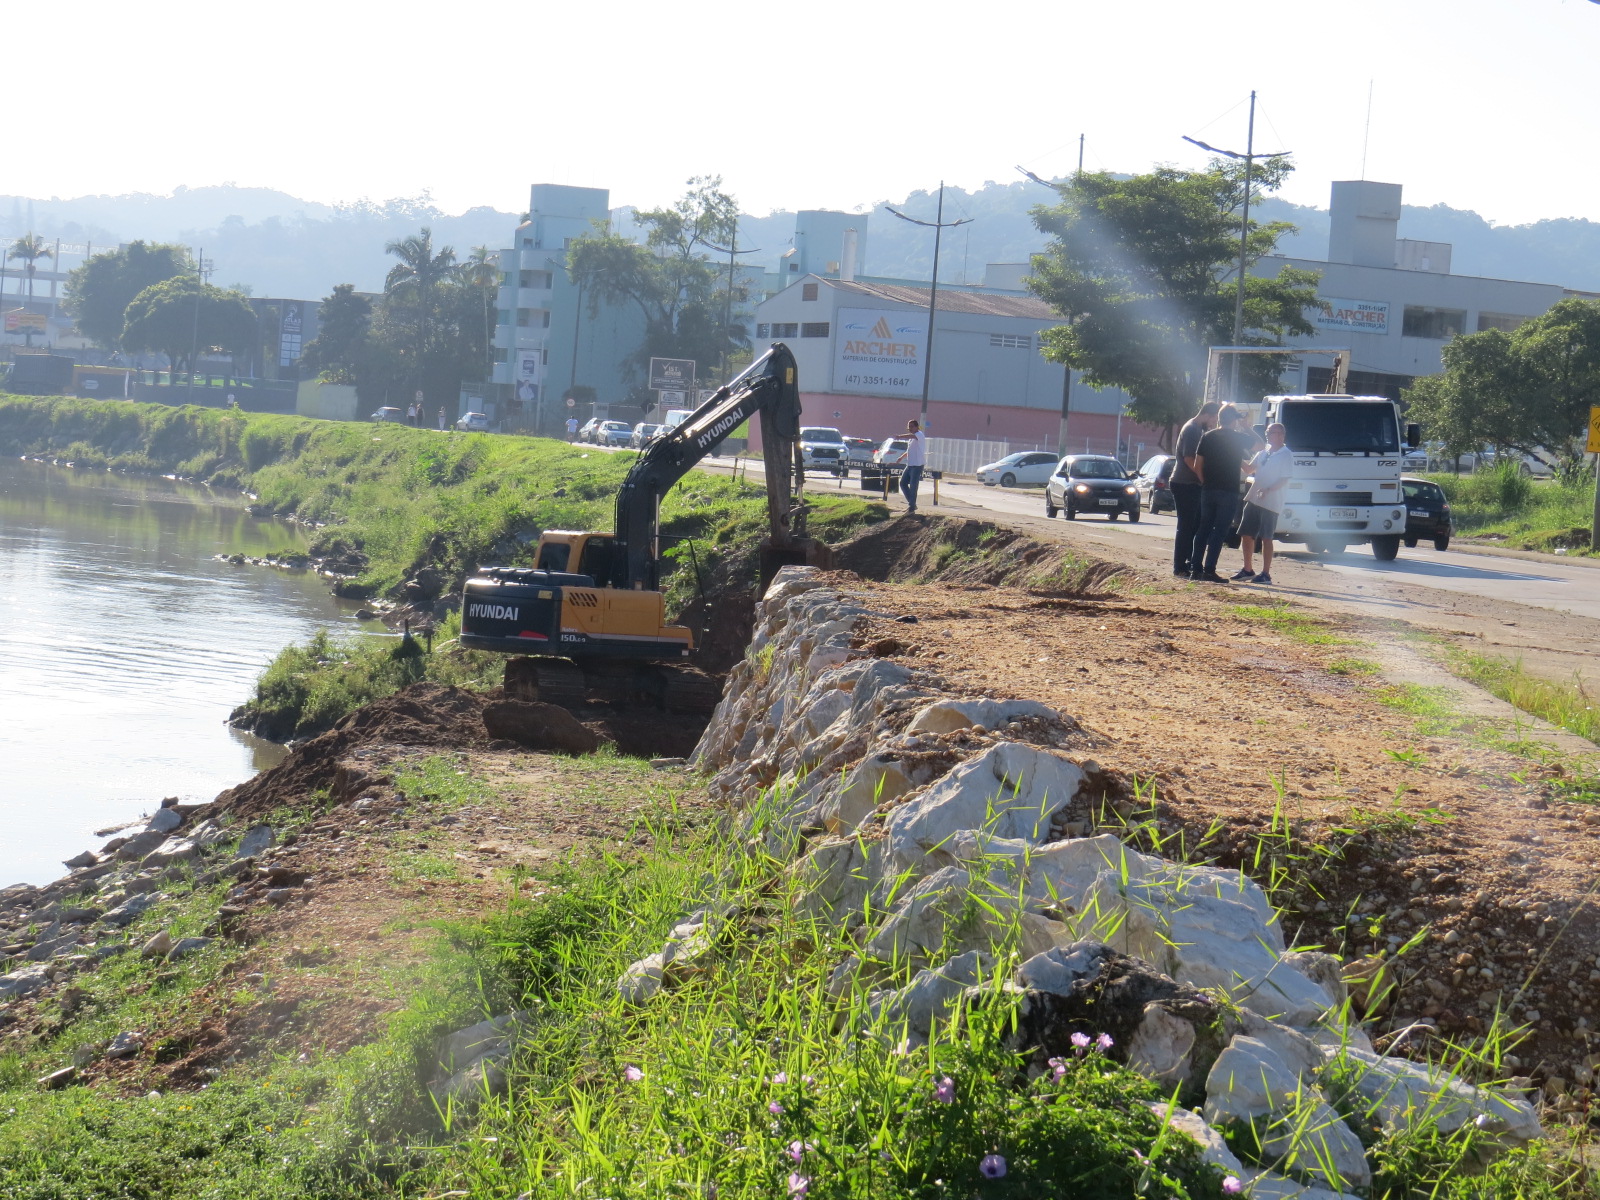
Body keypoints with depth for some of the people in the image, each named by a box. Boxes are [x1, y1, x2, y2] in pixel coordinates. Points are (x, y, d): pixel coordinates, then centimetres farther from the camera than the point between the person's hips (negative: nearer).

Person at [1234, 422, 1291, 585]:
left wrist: (1268, 490, -25)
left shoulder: (1285, 455, -8)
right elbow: (1250, 469, 22)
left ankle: (1266, 574, 0)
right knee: (1246, 535, 9)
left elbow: (1285, 480, -13)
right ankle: (1247, 570, 20)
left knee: (1266, 538, -5)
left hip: (1270, 503, -8)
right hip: (1254, 499, 8)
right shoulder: (1263, 452, 15)